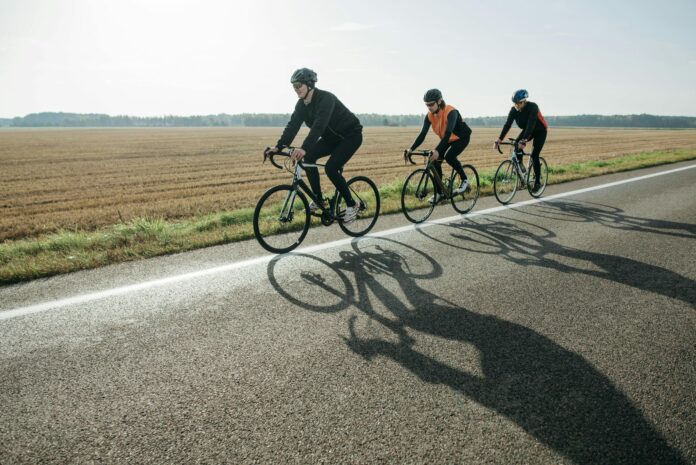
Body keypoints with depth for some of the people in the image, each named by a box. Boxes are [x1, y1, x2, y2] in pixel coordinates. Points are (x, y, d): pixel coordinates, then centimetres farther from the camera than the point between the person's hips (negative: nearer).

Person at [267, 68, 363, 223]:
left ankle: (351, 205, -5)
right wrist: (279, 146, -23)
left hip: (350, 135, -8)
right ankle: (318, 199, 0)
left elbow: (319, 125, -42)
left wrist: (304, 148, -54)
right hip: (331, 137, 8)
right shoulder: (302, 104, -5)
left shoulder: (325, 98, -29)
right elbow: (293, 125, -10)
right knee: (309, 157, -12)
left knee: (331, 168, -23)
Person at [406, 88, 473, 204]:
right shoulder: (429, 115, -15)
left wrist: (437, 150, -55)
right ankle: (438, 193, 2)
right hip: (446, 138, 6)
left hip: (461, 137, -6)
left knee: (449, 156, -31)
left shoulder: (450, 112, -33)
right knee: (436, 162, -10)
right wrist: (411, 149, -30)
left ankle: (464, 179, -7)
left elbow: (448, 133, -44)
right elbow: (422, 134, -17)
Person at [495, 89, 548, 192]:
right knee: (517, 144, -25)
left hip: (540, 131, -5)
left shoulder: (532, 107, -33)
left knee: (534, 155, -13)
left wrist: (524, 140, -54)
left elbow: (531, 124, -43)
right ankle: (520, 165, -5)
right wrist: (499, 139, -34)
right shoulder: (514, 110, -18)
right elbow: (507, 125, -22)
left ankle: (537, 182, -2)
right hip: (527, 130, 5)